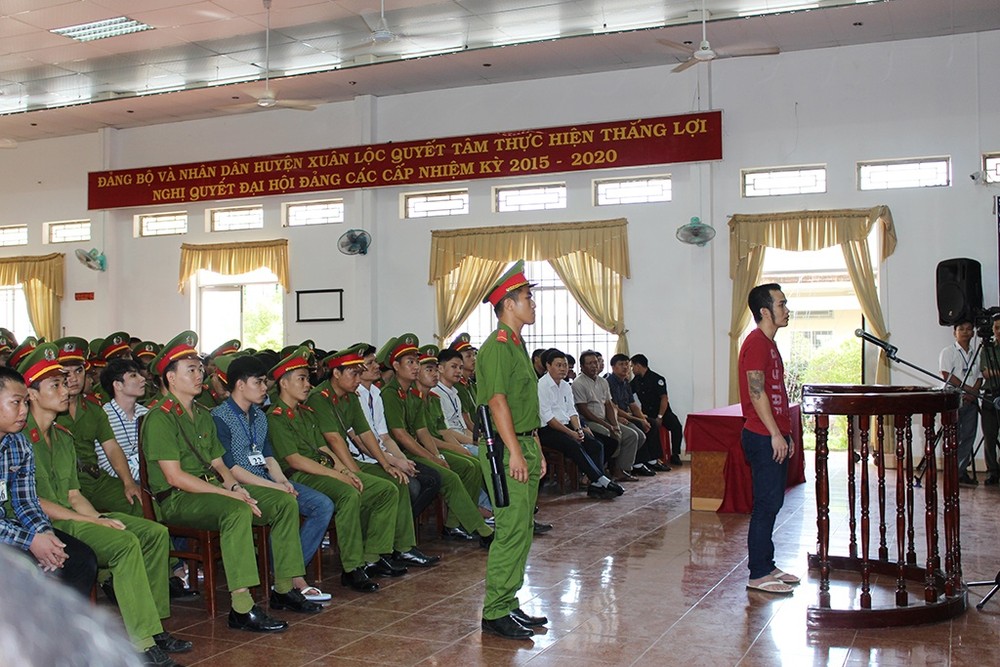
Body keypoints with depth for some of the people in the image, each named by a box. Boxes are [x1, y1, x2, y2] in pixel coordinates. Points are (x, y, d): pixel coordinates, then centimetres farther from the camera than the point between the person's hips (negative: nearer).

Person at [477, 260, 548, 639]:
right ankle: (495, 614, -2)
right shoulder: (496, 346, -13)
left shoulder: (517, 345, 19)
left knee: (521, 530, 12)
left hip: (524, 445, 10)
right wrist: (515, 452, -23)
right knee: (512, 529, -9)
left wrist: (536, 450, 20)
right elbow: (498, 401, -20)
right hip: (504, 448, -10)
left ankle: (508, 605, 20)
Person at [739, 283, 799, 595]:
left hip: (773, 437, 10)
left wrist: (785, 433, 20)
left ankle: (767, 566, 22)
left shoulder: (768, 343, 17)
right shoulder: (757, 342, -14)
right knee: (766, 504, -5)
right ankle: (758, 575, 1)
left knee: (771, 504, 14)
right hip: (764, 438, -10)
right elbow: (756, 392, -20)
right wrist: (775, 434, -20)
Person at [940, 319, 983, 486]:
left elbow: (979, 376, 13)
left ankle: (962, 471, 10)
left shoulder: (975, 354, 17)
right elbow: (947, 376, -10)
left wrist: (973, 391, -6)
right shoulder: (948, 352, -1)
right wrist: (967, 388, -13)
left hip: (971, 401, 6)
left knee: (968, 436, 4)